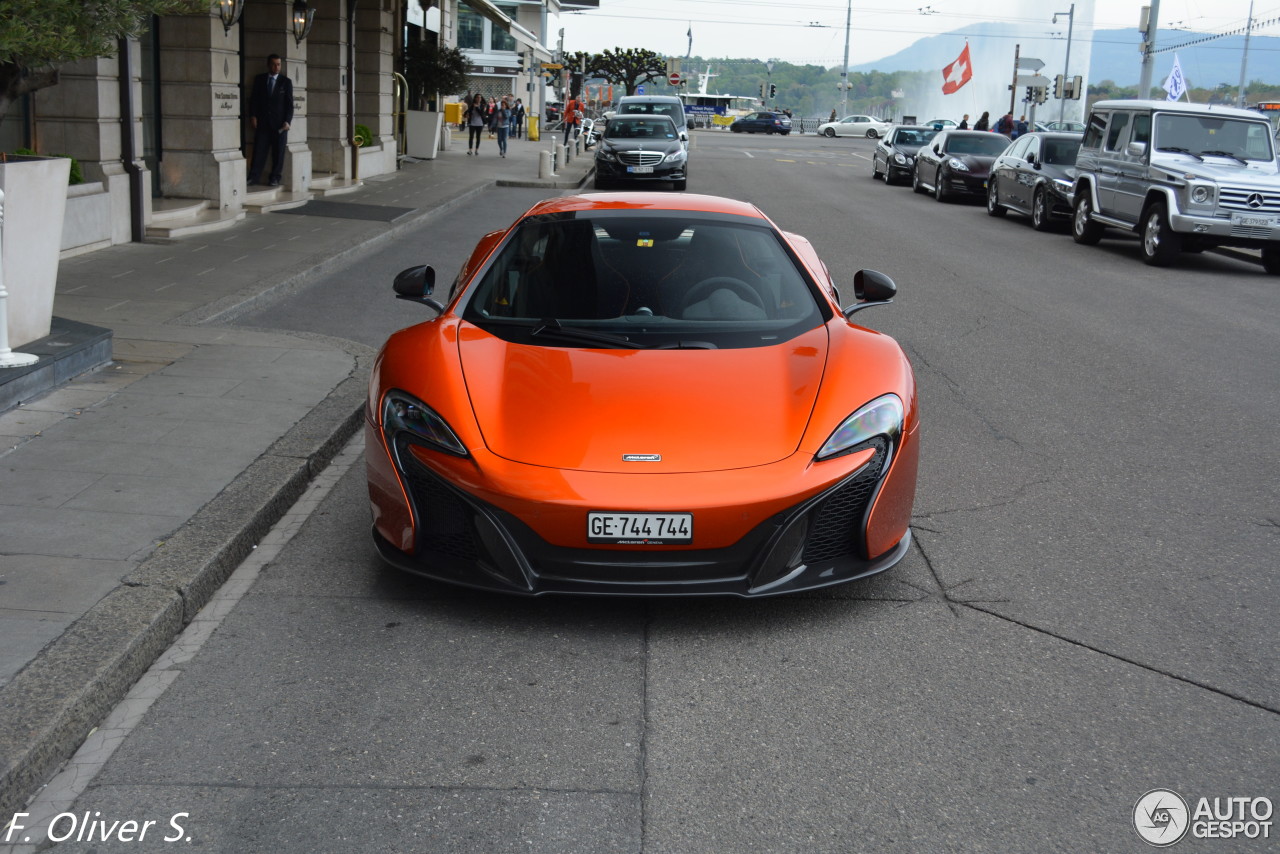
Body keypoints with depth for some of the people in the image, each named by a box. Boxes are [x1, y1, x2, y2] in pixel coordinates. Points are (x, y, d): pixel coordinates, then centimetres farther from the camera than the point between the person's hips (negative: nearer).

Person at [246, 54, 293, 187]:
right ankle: (253, 177, -2)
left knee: (278, 152, 1)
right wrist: (253, 116, -1)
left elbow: (289, 103, 2)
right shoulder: (259, 79, 11)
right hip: (262, 121, 1)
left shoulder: (286, 82, 5)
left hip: (279, 123, -1)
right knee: (259, 150, -3)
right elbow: (253, 99, 11)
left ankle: (275, 178, 6)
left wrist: (287, 121, -8)